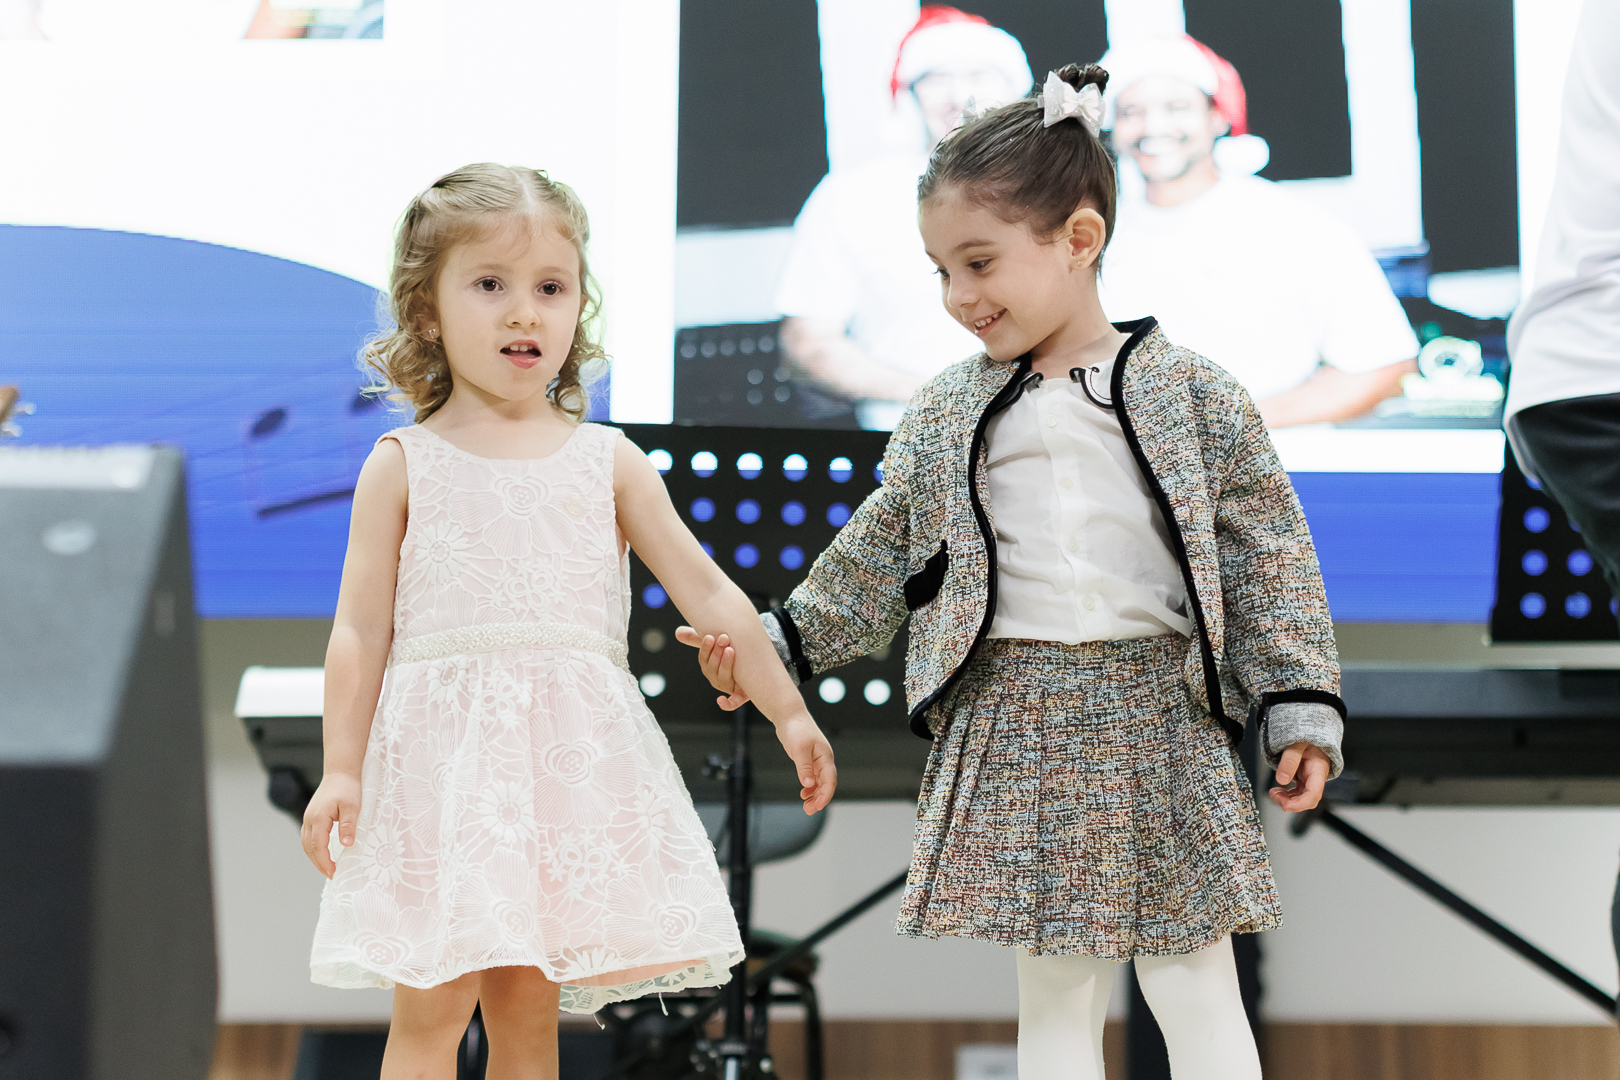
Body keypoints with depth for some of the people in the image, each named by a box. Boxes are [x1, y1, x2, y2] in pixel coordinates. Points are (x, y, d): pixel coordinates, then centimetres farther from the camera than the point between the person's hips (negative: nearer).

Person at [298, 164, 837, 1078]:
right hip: (443, 754, -2)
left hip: (566, 759, 2)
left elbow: (708, 593, 12)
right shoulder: (402, 467, 3)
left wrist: (787, 712, 10)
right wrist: (341, 769, -5)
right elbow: (362, 629, 1)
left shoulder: (606, 463, 9)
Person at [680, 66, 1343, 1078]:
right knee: (1054, 992, 7)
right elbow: (878, 555, 16)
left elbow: (1268, 553, 0)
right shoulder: (947, 411, 8)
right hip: (1015, 721, 3)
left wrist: (1301, 705, -4)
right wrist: (780, 643, 10)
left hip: (1160, 717, -3)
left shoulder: (1190, 390, -1)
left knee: (1196, 992, 2)